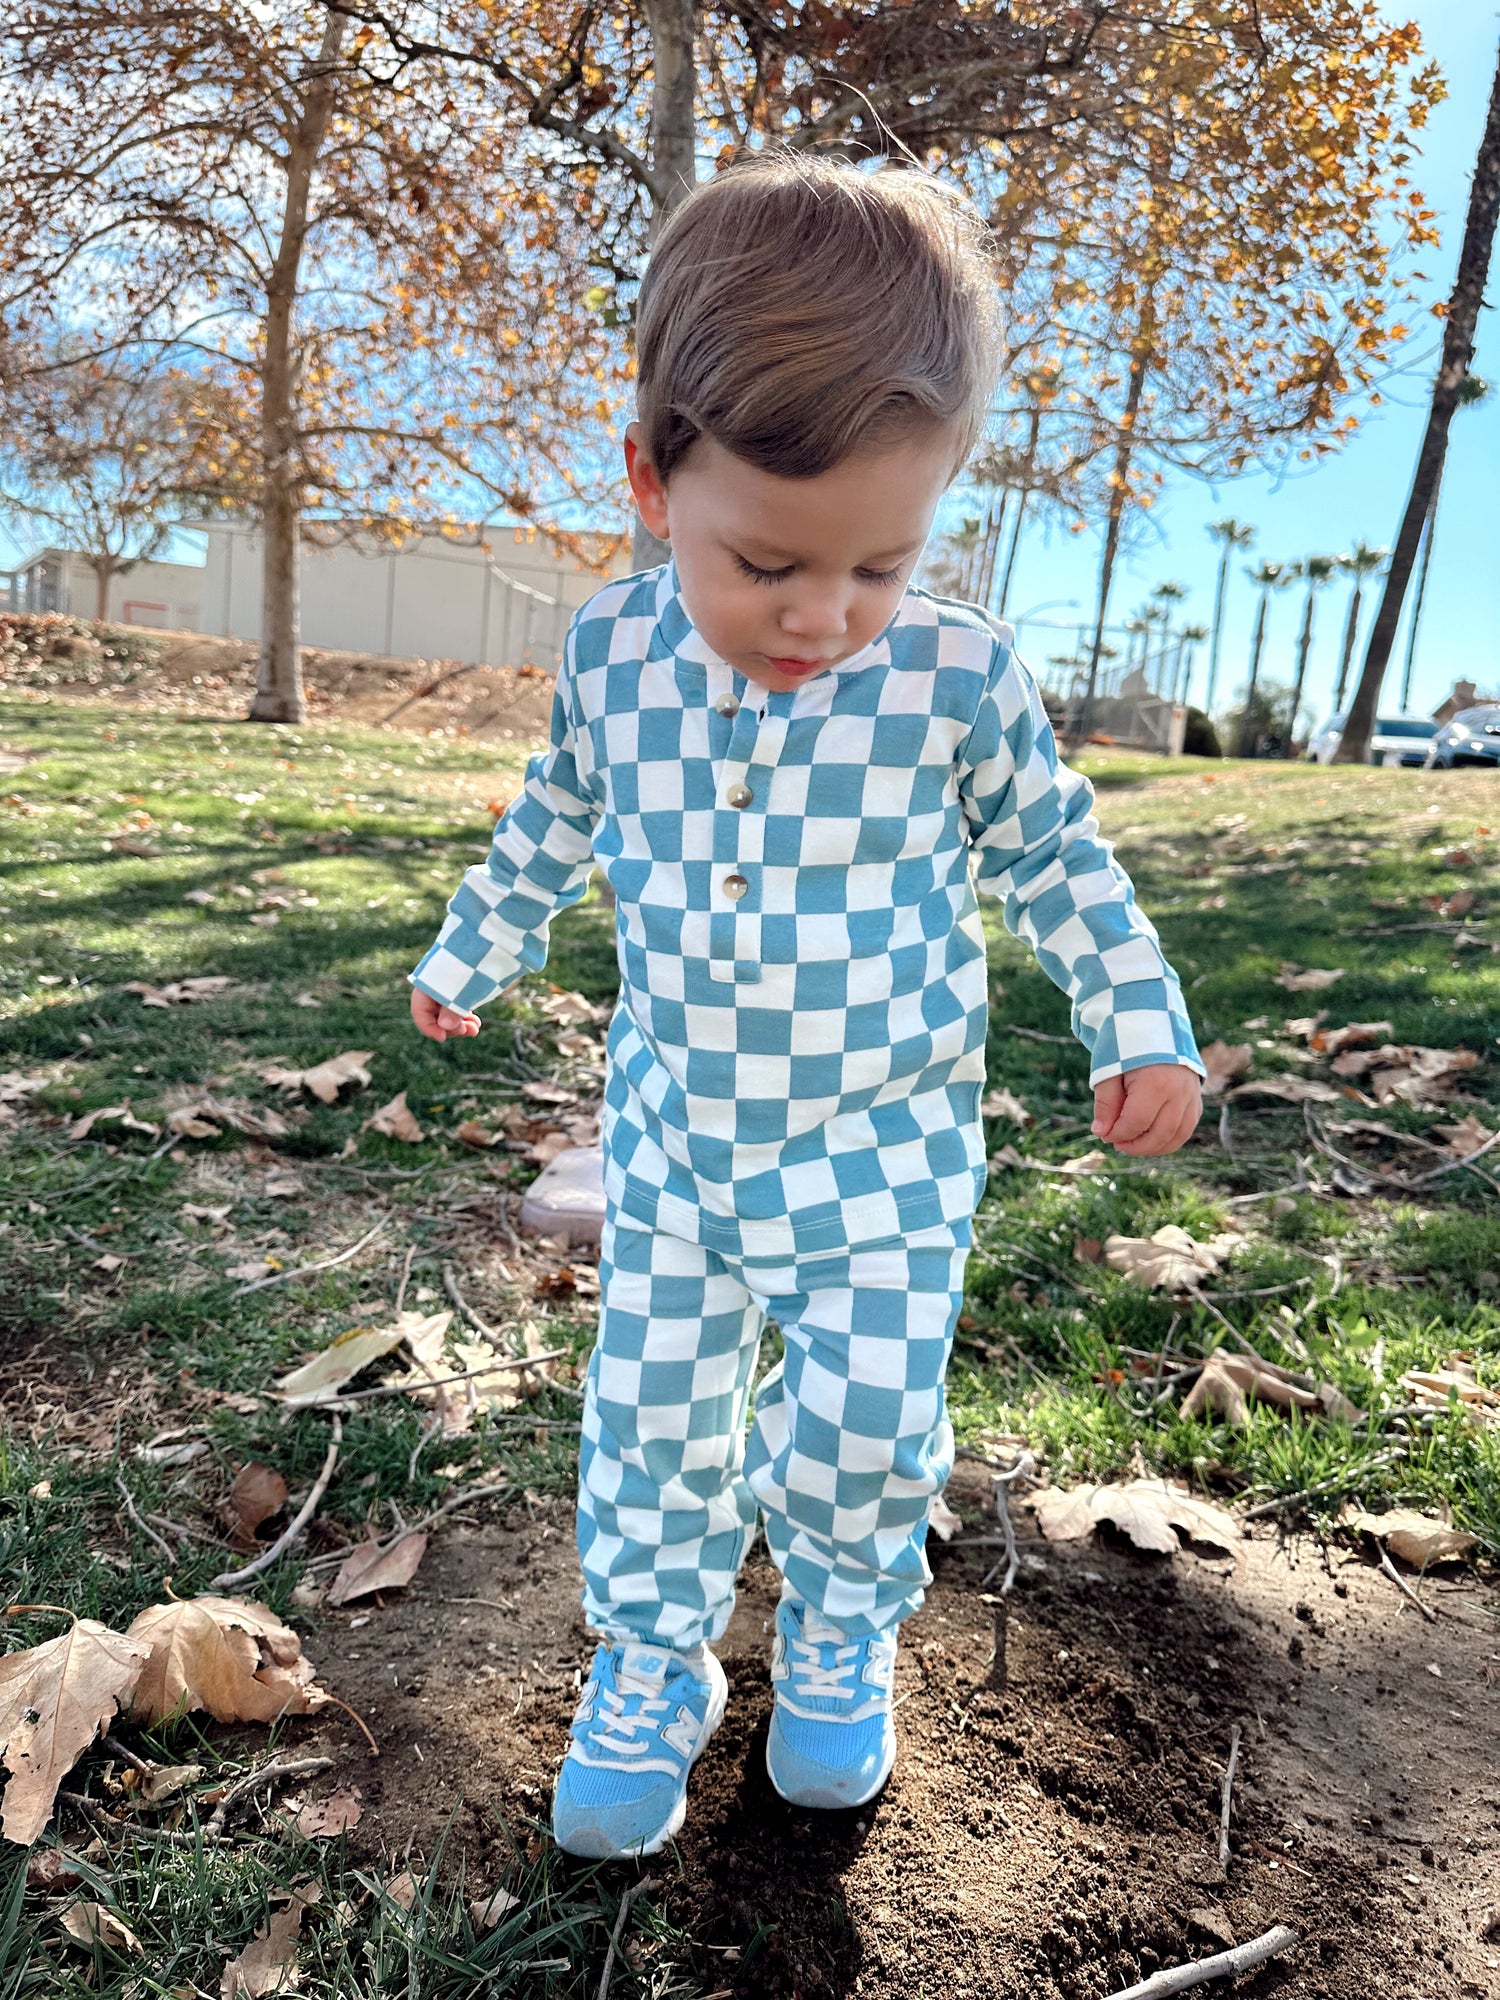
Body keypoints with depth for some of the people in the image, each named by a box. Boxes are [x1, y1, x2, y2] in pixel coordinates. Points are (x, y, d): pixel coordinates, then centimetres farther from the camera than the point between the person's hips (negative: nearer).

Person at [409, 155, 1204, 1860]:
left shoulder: (959, 677, -15)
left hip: (886, 1150, -2)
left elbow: (1052, 853, 0)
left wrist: (1141, 1026, -1)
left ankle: (840, 1639, 34)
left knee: (864, 1427, 0)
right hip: (674, 1136, 3)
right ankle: (650, 1672, 35)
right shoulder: (612, 650, -7)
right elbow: (560, 816, 11)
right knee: (655, 1417, 10)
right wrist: (471, 953, 19)